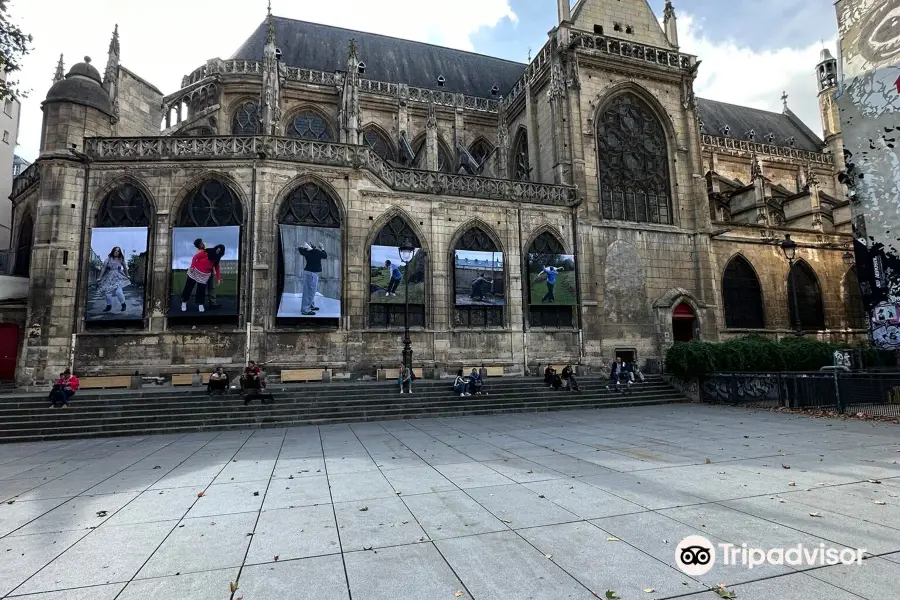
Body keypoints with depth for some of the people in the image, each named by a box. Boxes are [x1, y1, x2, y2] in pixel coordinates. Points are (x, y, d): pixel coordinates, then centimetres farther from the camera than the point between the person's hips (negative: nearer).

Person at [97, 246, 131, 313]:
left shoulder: (121, 259, 2)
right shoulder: (108, 259, -1)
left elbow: (125, 268, 17)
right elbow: (103, 268, 0)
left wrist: (127, 276, 23)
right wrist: (100, 277, -1)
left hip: (118, 277, -1)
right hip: (109, 277, 2)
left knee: (118, 291, -22)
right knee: (107, 292, 1)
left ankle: (123, 304, -4)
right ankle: (109, 306, 22)